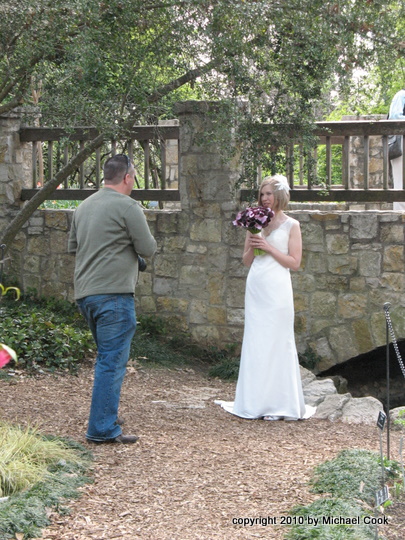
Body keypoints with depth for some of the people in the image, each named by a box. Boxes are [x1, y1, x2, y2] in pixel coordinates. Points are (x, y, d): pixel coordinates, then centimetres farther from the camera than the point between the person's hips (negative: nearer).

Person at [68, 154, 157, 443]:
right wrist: (138, 241, 12)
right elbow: (148, 248, -8)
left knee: (107, 356, 21)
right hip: (114, 293, -8)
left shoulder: (84, 206, 14)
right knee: (113, 361, -5)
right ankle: (103, 428, -5)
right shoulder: (128, 206, -10)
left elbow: (72, 246, 24)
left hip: (85, 292, 9)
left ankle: (106, 414, 29)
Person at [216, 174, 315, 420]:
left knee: (276, 342, -4)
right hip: (255, 287, 5)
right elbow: (247, 261, 16)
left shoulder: (291, 225, 0)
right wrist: (251, 245, -4)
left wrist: (269, 247, -12)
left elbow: (295, 262, -6)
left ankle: (279, 404, 3)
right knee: (255, 342, 6)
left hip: (276, 288, -5)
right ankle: (256, 402, 13)